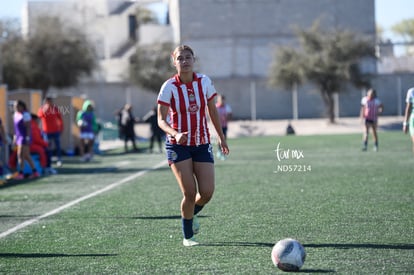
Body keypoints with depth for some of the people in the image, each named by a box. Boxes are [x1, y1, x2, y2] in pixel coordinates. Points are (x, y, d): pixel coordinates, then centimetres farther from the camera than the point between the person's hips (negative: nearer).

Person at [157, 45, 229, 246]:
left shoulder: (204, 82, -1)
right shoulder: (169, 87, -10)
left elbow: (212, 111, 11)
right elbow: (161, 119, -12)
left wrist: (221, 137, 13)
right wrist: (175, 134, -31)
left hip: (202, 144, 3)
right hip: (178, 146, -3)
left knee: (207, 192, -7)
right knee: (189, 192, -12)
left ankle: (192, 213, 28)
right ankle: (187, 236, 9)